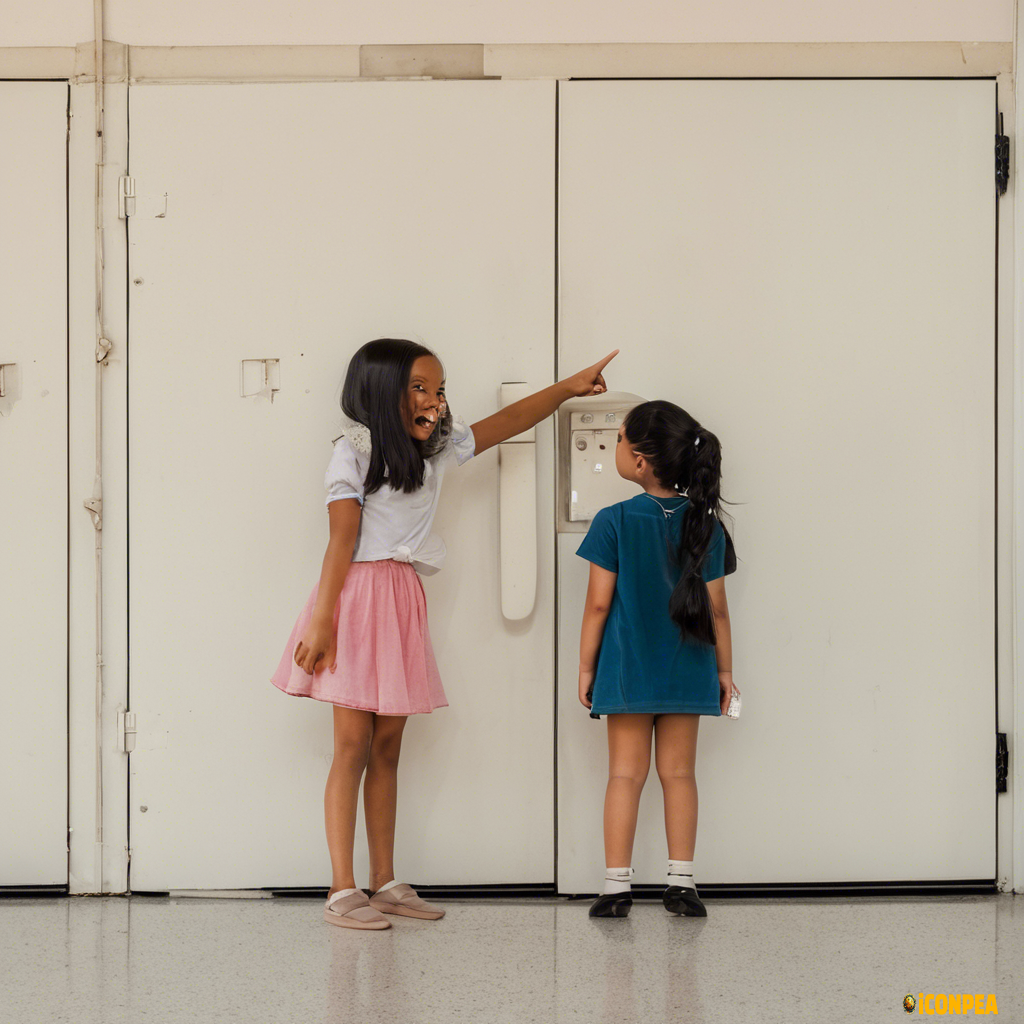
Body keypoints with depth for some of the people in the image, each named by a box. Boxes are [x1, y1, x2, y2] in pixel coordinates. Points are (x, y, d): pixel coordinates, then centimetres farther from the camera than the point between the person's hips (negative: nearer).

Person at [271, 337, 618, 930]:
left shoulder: (439, 449, 13)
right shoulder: (354, 452, -5)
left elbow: (504, 424, 22)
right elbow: (341, 543, -12)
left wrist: (566, 389, 17)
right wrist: (321, 622, -16)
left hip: (405, 602, 7)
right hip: (359, 596, -7)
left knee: (388, 748, 9)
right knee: (353, 747, -7)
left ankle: (386, 882, 14)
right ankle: (342, 891, -5)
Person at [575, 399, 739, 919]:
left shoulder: (614, 521, -10)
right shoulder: (704, 525, -2)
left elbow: (599, 604, -8)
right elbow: (715, 608, 1)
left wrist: (586, 667, 2)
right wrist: (725, 669, 11)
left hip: (628, 670, -2)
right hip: (687, 670, 2)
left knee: (626, 773, 5)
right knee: (678, 772, 9)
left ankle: (616, 886, 5)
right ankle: (680, 883, 9)